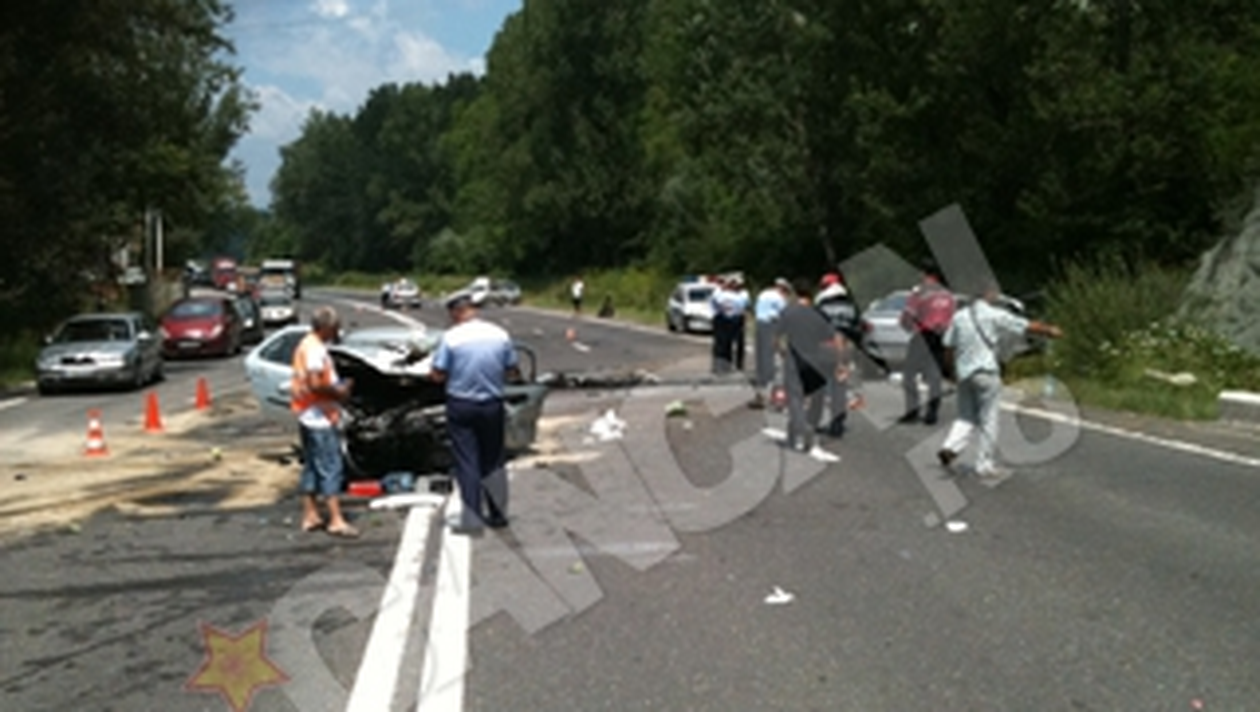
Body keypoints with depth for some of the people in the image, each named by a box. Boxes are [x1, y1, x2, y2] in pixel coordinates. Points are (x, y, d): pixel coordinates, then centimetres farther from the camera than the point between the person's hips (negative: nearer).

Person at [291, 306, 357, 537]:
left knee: (312, 466, 14)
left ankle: (310, 515, 20)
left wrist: (338, 387, 13)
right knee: (331, 468, -9)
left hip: (308, 416, 11)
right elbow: (315, 384, -27)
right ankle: (336, 520, -8)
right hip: (319, 417, -11)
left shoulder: (307, 345, 14)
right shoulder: (315, 349, -18)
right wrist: (338, 391, -12)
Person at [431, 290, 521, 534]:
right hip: (492, 405, 3)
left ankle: (472, 518, 0)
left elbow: (438, 375, -9)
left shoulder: (451, 337, -11)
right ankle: (497, 514, 22)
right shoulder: (501, 335, -2)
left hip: (461, 406, -3)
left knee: (467, 463, 3)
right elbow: (512, 371, 5)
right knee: (492, 461, 15)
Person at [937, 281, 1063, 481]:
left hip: (963, 373, 5)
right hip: (986, 372, -5)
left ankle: (950, 447, -7)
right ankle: (985, 466, 9)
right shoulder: (996, 316, -7)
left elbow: (948, 348, 7)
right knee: (988, 420, 5)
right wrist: (1050, 330, 17)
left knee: (966, 416, 15)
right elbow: (1029, 327, 1)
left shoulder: (958, 316, 5)